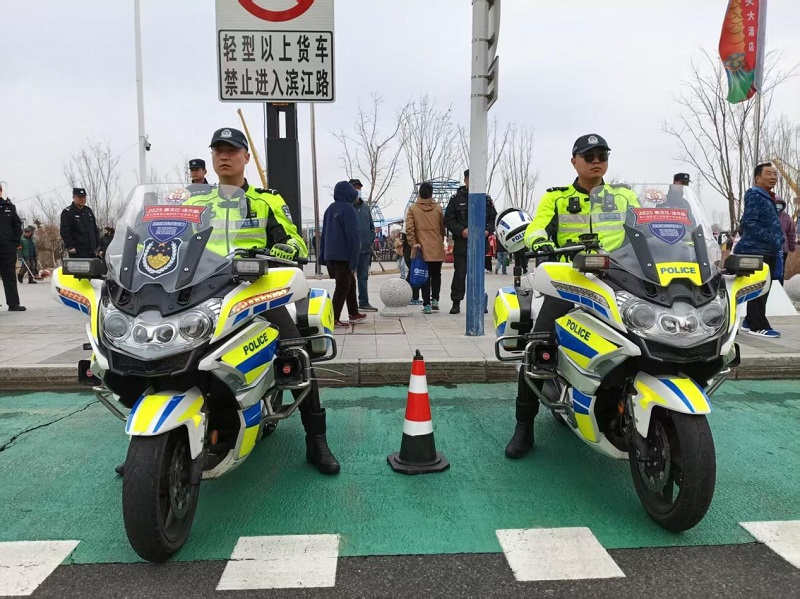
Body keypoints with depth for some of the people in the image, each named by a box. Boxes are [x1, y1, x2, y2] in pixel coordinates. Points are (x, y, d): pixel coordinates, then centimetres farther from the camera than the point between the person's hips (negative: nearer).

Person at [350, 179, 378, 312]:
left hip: (365, 248, 6)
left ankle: (364, 303, 20)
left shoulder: (366, 207, 13)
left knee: (363, 277, 12)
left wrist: (371, 239, 5)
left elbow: (372, 226, 19)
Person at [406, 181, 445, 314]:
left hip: (422, 248, -1)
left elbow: (409, 228, -10)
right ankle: (435, 300, 7)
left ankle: (426, 305, 2)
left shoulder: (413, 208, -1)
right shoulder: (438, 208, 3)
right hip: (437, 248, 1)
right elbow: (442, 227, 7)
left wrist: (413, 243, -8)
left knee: (425, 276, 4)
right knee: (436, 274, 16)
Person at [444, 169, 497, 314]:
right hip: (461, 243, -2)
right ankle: (456, 303, 8)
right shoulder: (456, 199, 3)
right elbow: (448, 220, 1)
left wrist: (488, 230, -6)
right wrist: (461, 231, -14)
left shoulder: (486, 199, 9)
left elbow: (494, 218, 13)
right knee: (459, 274, -1)